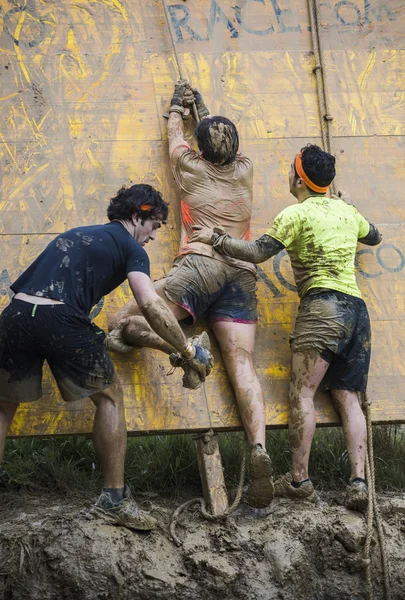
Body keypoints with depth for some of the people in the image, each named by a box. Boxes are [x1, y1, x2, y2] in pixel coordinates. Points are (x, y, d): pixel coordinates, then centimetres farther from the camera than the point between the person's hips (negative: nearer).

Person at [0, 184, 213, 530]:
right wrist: (189, 352, 5)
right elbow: (150, 305, -4)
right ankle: (115, 497, 16)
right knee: (109, 397, 17)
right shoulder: (130, 247, 12)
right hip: (61, 320, -5)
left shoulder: (75, 234, 32)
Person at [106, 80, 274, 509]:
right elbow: (225, 141, 42)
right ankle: (259, 447, -31)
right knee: (242, 366, -10)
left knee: (123, 324, -4)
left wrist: (177, 107, 52)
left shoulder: (191, 167, 11)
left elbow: (174, 133, 33)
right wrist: (203, 108, 56)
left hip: (200, 264, -4)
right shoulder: (244, 171, 19)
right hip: (242, 274, 4)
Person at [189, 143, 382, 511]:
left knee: (302, 392, -7)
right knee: (347, 398, 3)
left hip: (322, 305, -7)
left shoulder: (297, 214, -2)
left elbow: (257, 253, -10)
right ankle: (359, 481, -7)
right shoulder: (347, 210, 19)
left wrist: (215, 239, -2)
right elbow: (374, 237, 39)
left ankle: (299, 478, -10)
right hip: (357, 308, 7)